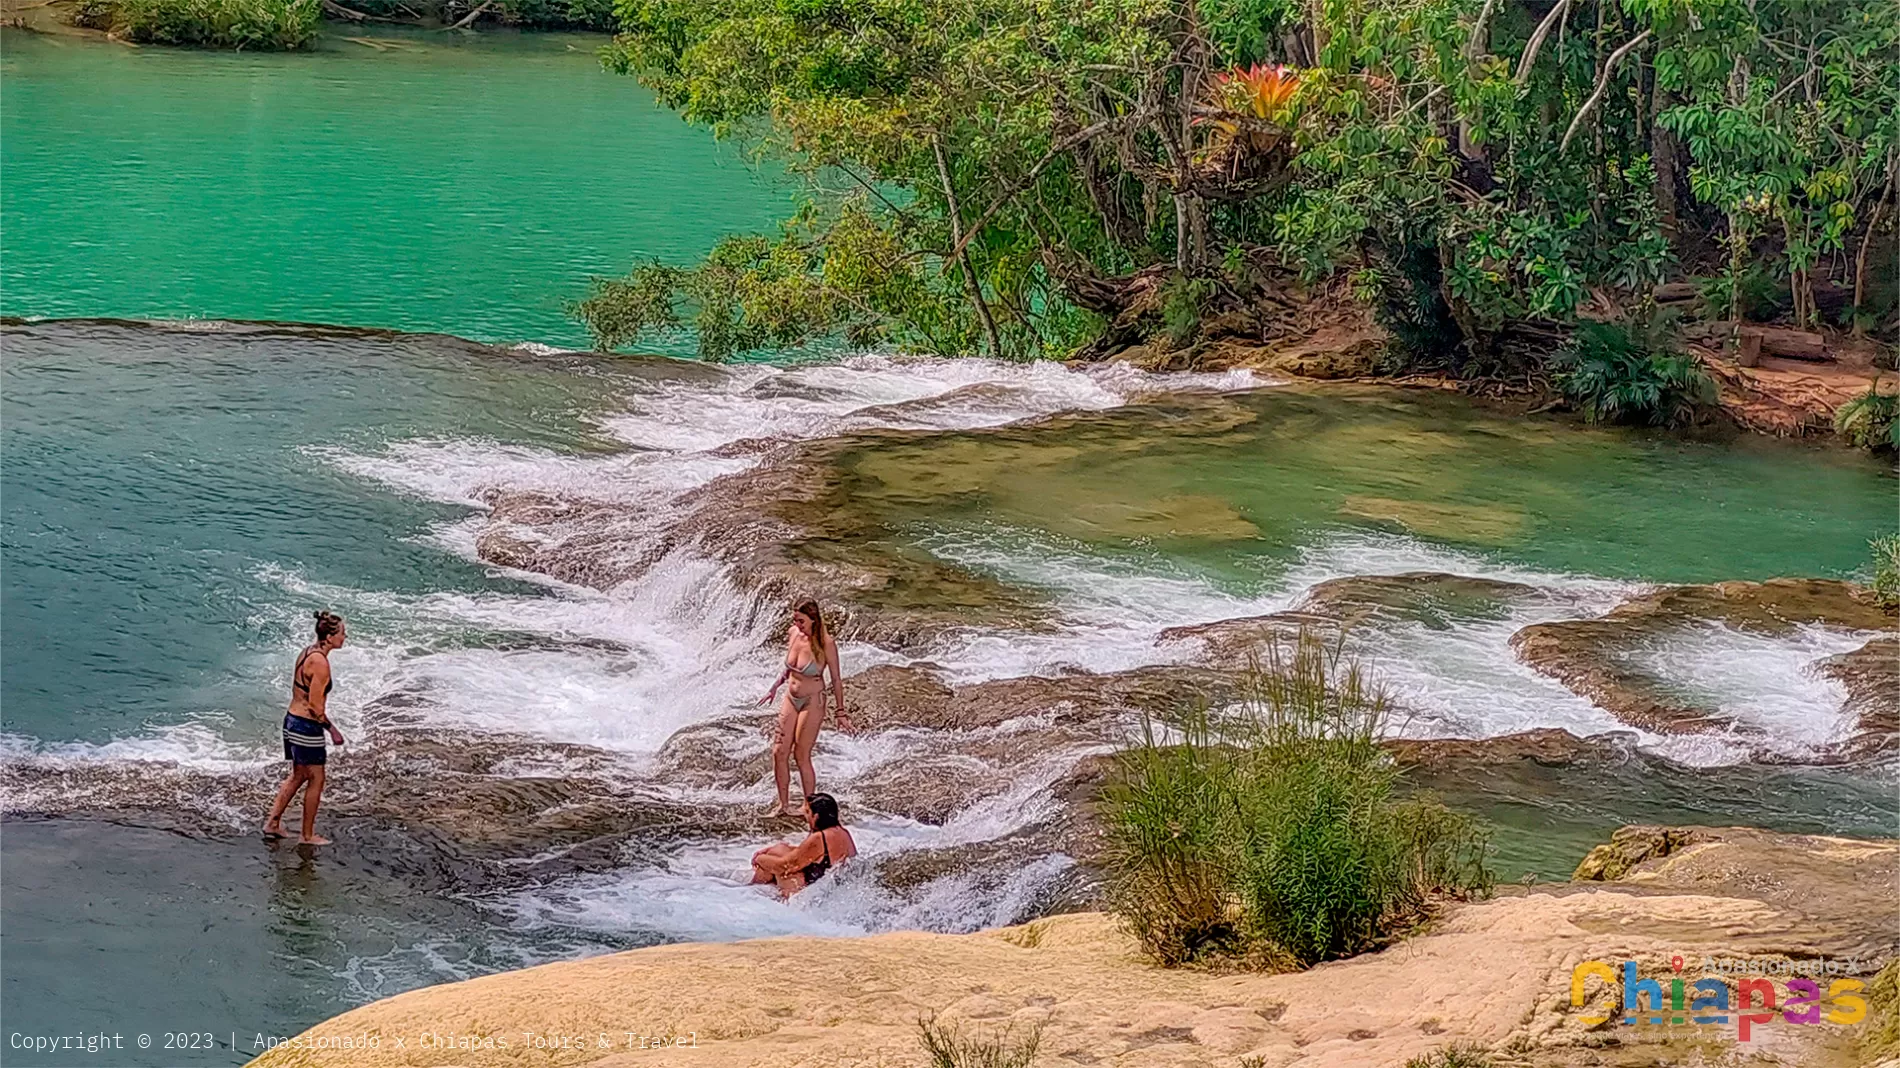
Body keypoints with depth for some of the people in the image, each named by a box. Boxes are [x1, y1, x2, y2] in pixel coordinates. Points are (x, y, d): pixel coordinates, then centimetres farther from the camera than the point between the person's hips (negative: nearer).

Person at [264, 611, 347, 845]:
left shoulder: (306, 652, 6)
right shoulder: (320, 663, -22)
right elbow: (315, 706, -22)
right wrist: (332, 729, -12)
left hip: (291, 720, 9)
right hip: (307, 727, -9)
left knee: (298, 776, 23)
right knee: (315, 780, 6)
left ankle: (273, 823, 26)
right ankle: (308, 835, 15)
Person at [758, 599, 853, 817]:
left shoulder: (825, 643, -19)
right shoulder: (793, 634, -2)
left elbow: (836, 679, -11)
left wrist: (841, 712, -7)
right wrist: (775, 687, 19)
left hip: (812, 702, -6)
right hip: (791, 699, 6)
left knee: (801, 755, -3)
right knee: (779, 752, 4)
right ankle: (783, 804, 16)